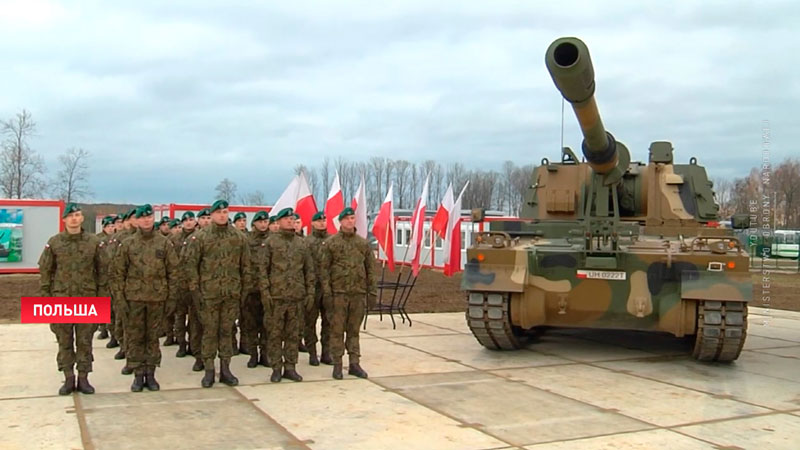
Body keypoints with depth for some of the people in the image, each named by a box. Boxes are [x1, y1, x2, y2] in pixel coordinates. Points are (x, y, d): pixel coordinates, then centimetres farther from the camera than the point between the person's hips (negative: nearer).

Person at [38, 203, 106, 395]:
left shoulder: (94, 242, 0)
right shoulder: (54, 242, 0)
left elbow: (102, 270, 4)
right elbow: (45, 271, 4)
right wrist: (44, 297, 0)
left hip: (87, 298, 0)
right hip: (61, 298, 0)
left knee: (85, 341, 5)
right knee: (64, 341, 6)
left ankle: (83, 378, 14)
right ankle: (69, 378, 16)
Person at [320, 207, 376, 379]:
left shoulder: (363, 243, 9)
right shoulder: (330, 242, -1)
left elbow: (370, 268, 11)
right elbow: (324, 268, -3)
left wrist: (372, 291, 6)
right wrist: (327, 292, -9)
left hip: (358, 293, 3)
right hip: (339, 292, -3)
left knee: (354, 330, 9)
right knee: (337, 329, 2)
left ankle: (354, 364, 16)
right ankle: (337, 365, 9)